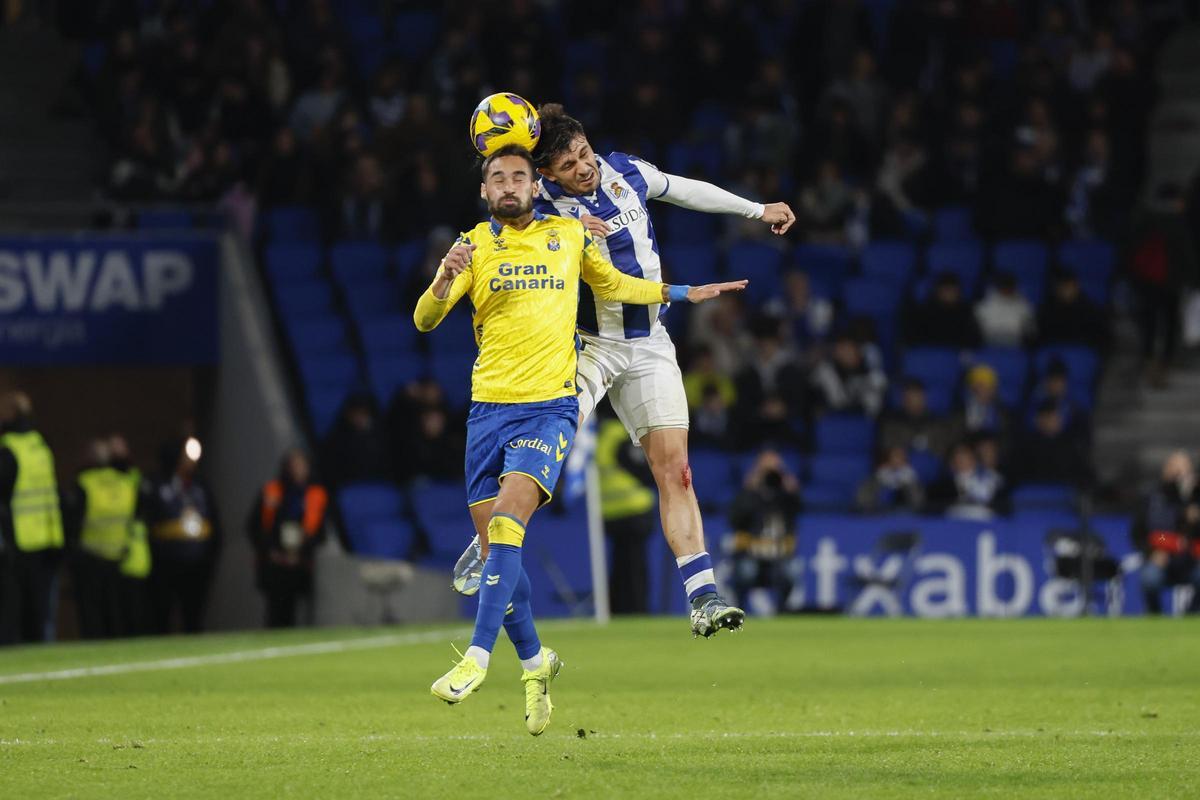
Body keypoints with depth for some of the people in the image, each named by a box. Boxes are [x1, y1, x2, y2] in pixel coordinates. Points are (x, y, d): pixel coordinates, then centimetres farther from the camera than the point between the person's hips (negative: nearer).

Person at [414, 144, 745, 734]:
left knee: (507, 522, -23)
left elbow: (612, 284, 29)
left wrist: (682, 294, 30)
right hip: (489, 408, 2)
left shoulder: (570, 235, 9)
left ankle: (478, 656, -27)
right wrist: (446, 279, -25)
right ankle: (534, 662, 21)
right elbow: (424, 320, -5)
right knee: (493, 548, 2)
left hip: (551, 406, -2)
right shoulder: (473, 245, 5)